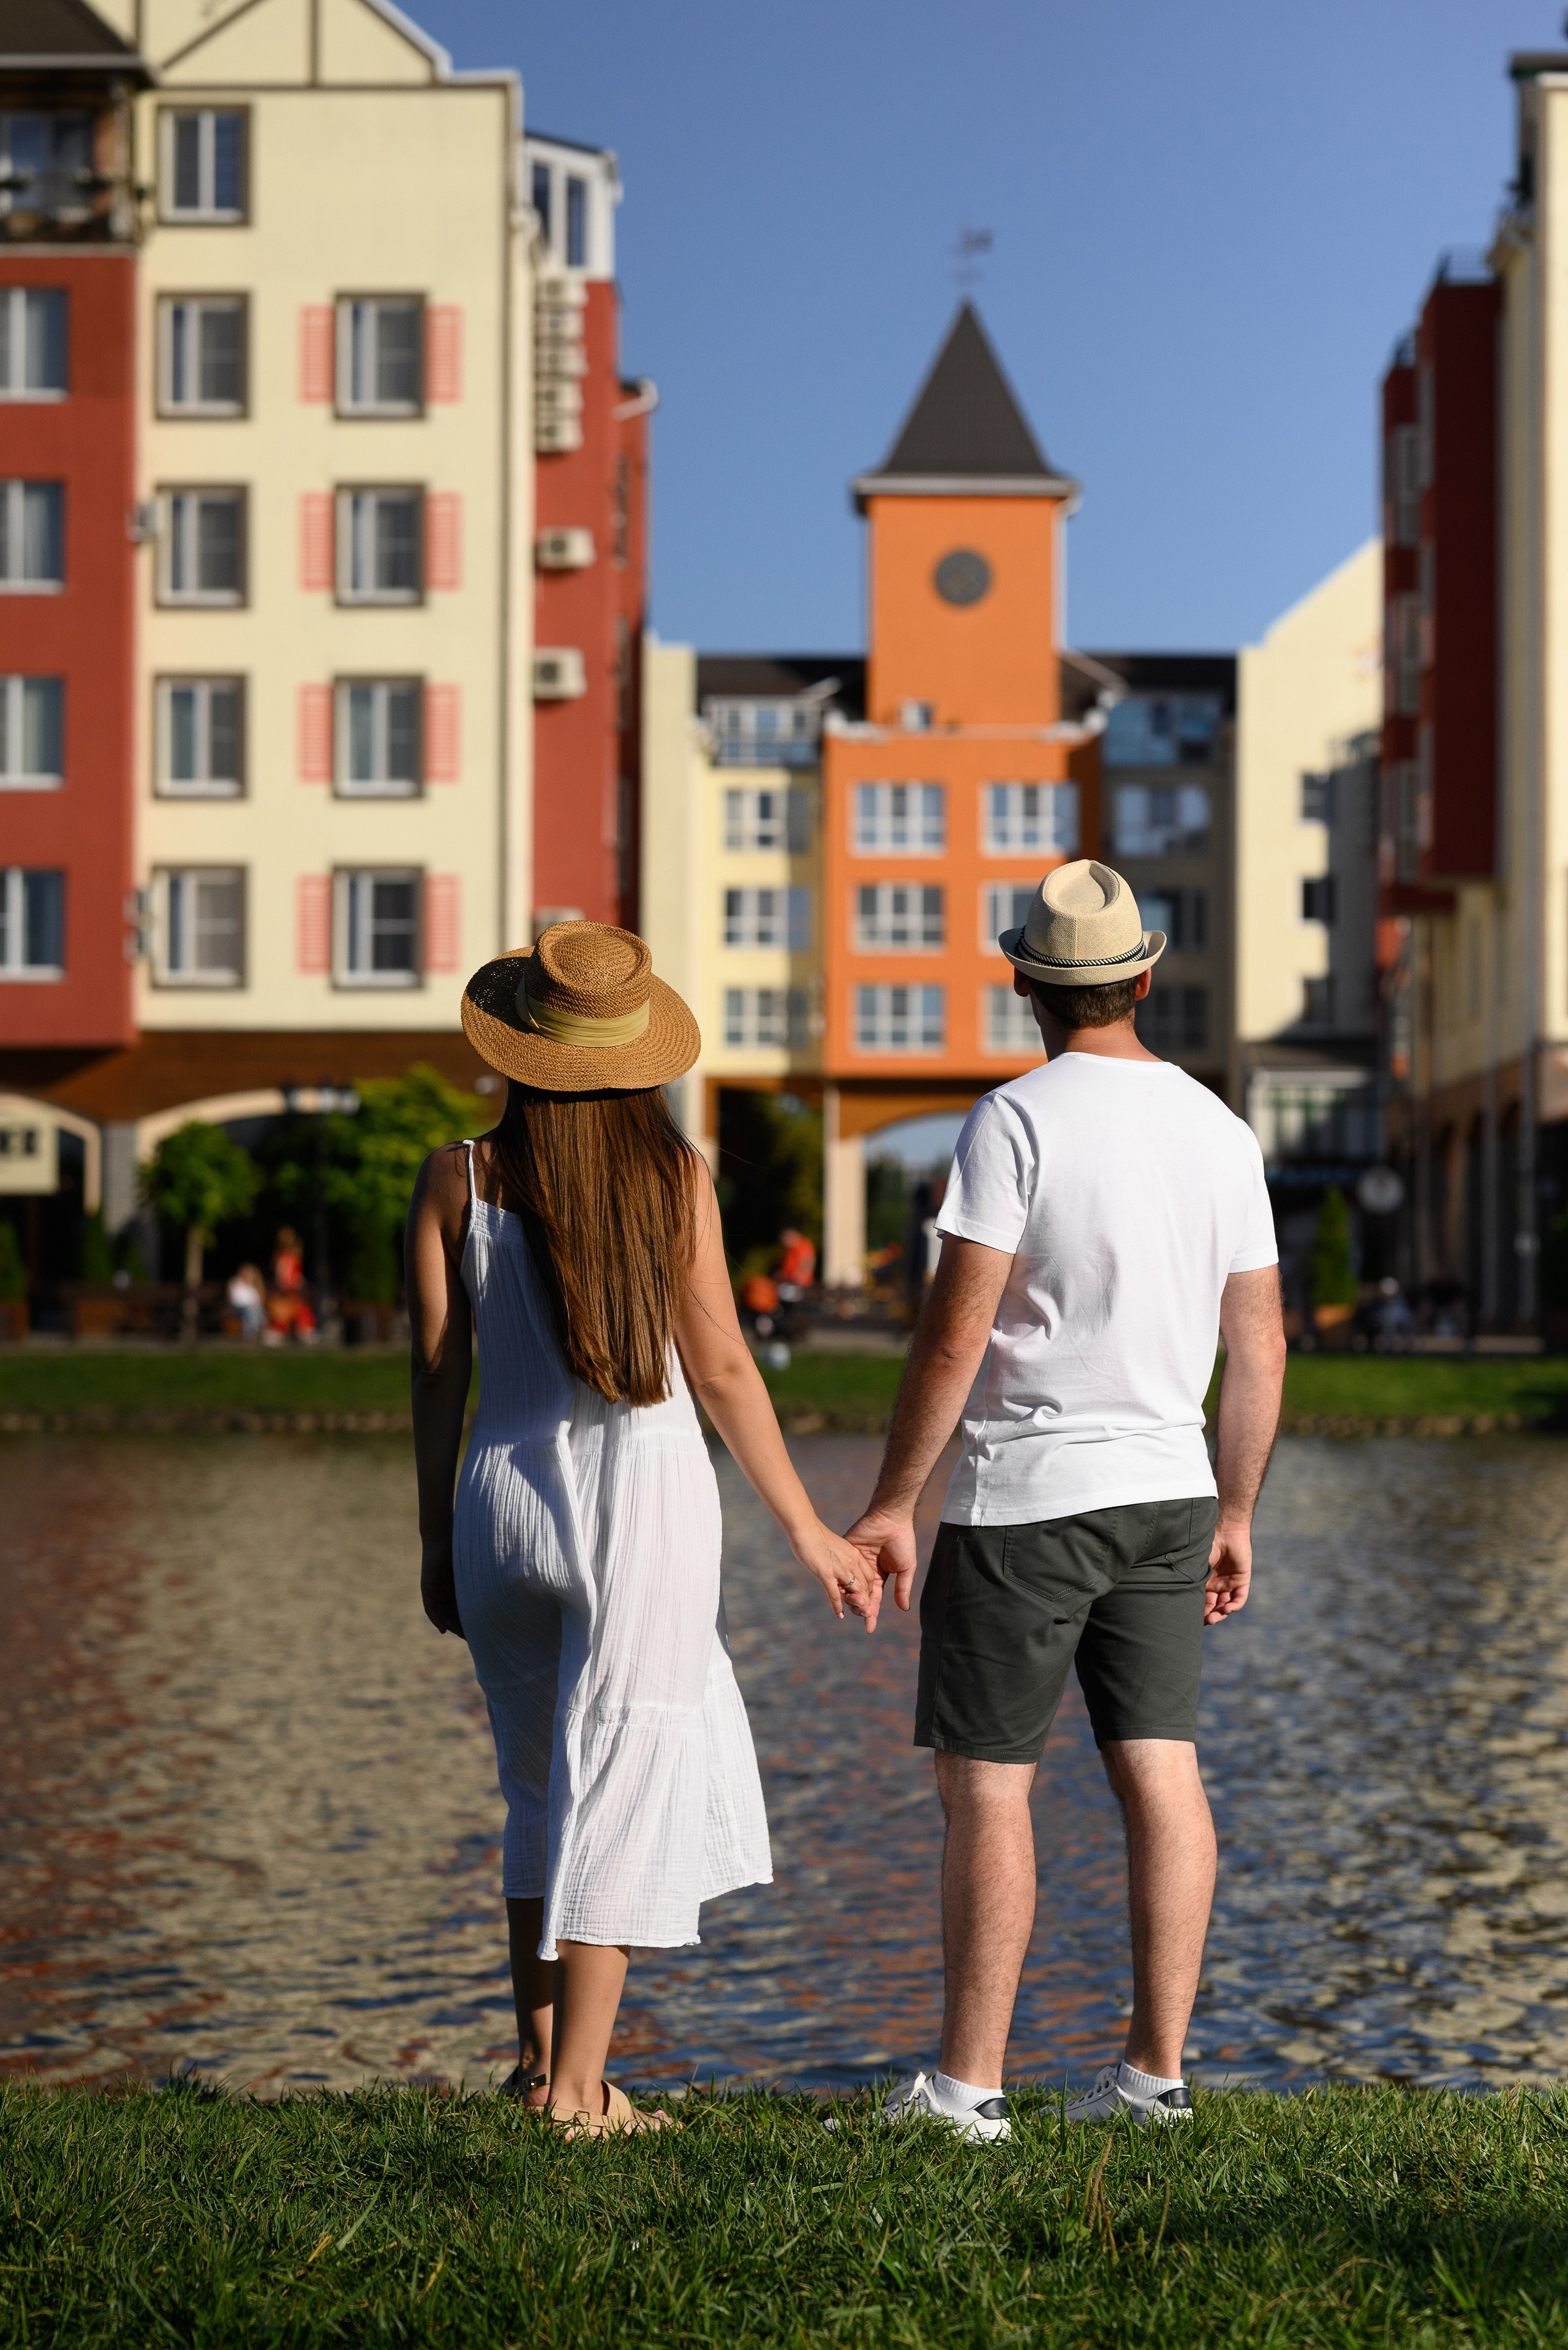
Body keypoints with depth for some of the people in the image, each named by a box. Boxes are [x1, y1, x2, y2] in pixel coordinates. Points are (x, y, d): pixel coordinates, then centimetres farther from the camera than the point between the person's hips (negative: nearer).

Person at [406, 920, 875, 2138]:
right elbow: (720, 1368, -5)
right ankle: (577, 2087, 2)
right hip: (643, 1491, -3)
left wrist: (436, 1542, 12)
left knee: (545, 1783, 20)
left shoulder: (457, 1178, 0)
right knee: (622, 1785, 2)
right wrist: (809, 1532, 2)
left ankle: (542, 2049, 21)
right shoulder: (672, 1174, -5)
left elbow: (437, 1377, 2)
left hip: (503, 1494, 3)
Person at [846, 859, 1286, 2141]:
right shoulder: (1219, 1129, 6)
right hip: (1168, 1487, 6)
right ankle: (1157, 2071, 9)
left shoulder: (1016, 1119, -12)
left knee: (987, 1781, -1)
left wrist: (892, 1502, -9)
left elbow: (956, 1331, -16)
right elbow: (1261, 1344, 9)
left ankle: (970, 2082, 2)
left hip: (1026, 1498, -6)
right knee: (1161, 1771, 7)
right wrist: (1236, 1516, 18)